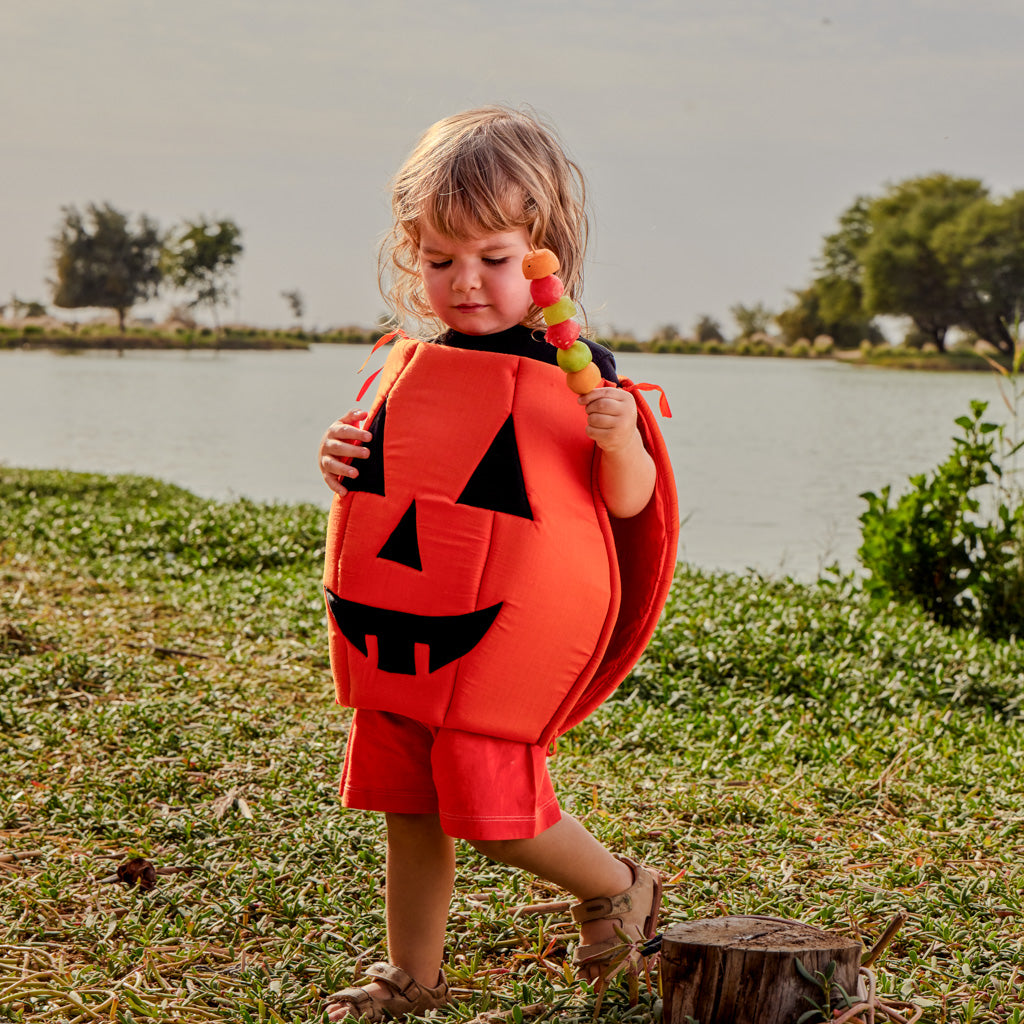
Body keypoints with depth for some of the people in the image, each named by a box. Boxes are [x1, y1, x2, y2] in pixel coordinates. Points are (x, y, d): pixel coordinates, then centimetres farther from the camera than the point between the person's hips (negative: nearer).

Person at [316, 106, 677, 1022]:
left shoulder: (572, 372, -5)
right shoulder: (412, 367, 9)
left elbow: (628, 504, -4)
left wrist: (622, 441, -24)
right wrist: (345, 459, -2)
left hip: (508, 627, -5)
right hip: (404, 626, 6)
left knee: (488, 801, -9)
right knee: (407, 804, 12)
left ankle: (617, 887, 19)